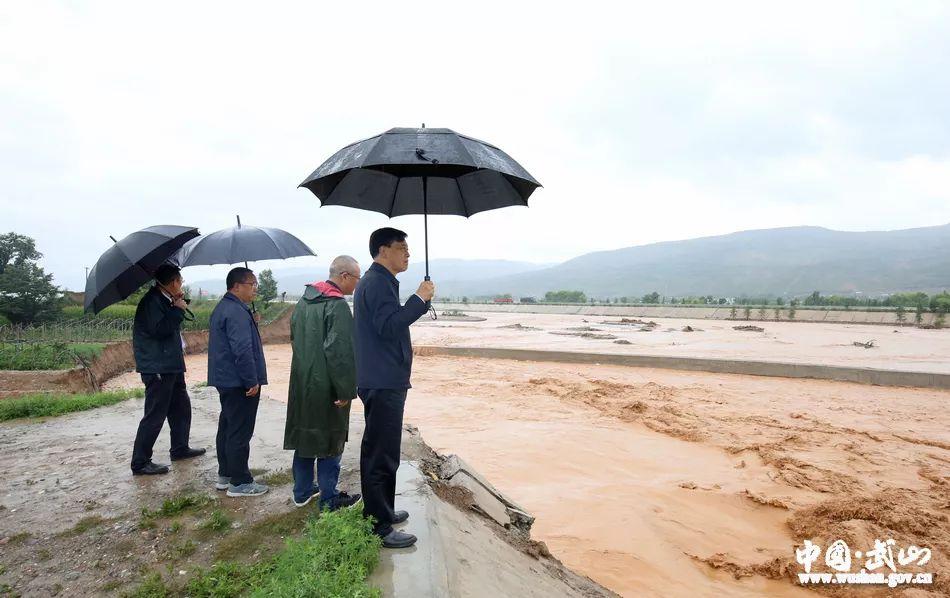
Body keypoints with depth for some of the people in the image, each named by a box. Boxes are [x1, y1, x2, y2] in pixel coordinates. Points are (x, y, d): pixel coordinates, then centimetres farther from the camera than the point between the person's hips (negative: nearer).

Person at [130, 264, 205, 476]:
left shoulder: (164, 300, 12)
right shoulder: (152, 301, -17)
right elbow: (158, 329, -27)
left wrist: (178, 305, 5)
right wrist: (178, 309, -17)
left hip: (171, 365, 10)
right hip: (158, 368, -10)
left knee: (181, 406, 19)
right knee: (155, 415, -5)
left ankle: (180, 448, 32)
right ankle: (140, 462, 4)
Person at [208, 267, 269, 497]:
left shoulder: (222, 308, 14)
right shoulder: (237, 312, -20)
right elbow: (242, 350, -25)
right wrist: (252, 381, -20)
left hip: (225, 380, 11)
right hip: (239, 383, -11)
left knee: (227, 428, 18)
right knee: (240, 433, -2)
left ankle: (225, 475, 30)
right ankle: (240, 482, 7)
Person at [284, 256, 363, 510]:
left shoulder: (304, 300, 8)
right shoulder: (337, 306, -20)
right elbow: (340, 353, -25)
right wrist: (346, 390, -18)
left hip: (301, 384, 8)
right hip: (326, 388, -8)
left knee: (305, 437, 18)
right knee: (329, 443, 5)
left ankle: (302, 492, 31)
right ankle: (329, 500, 17)